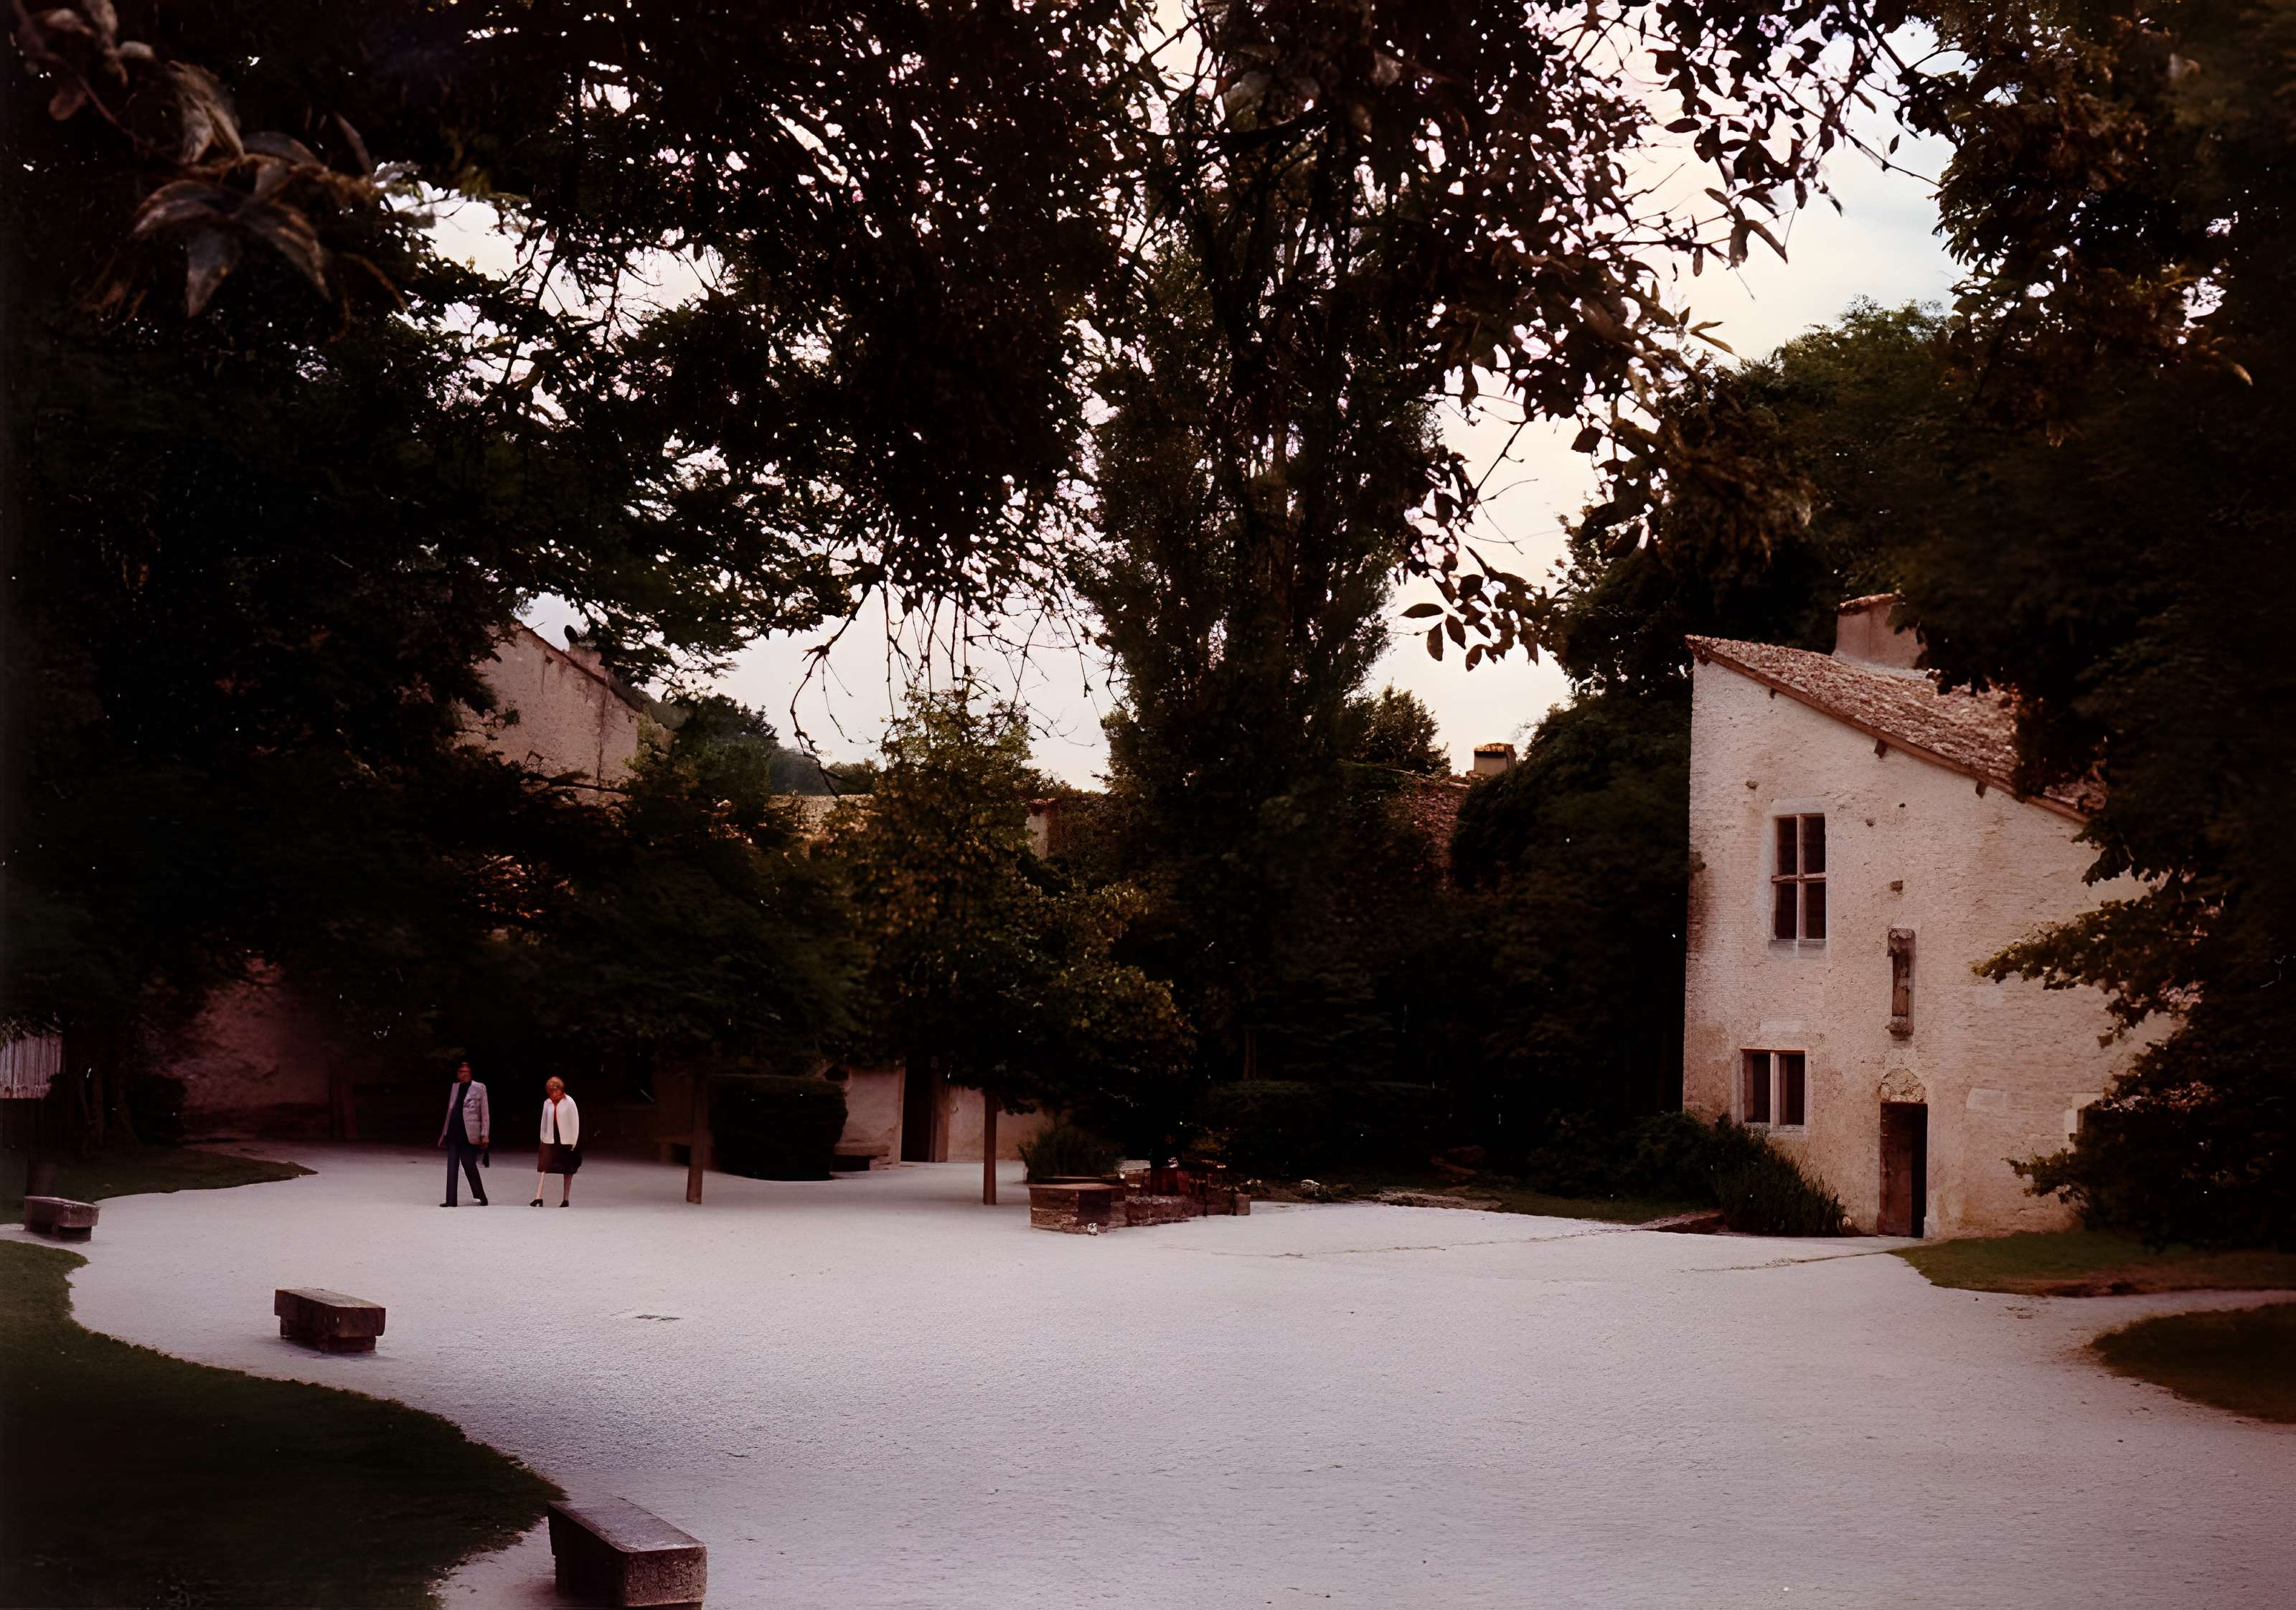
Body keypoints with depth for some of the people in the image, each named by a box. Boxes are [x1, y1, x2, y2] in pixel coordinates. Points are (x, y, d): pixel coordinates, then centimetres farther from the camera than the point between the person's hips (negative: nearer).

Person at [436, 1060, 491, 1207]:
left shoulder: (479, 1088, -1)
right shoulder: (455, 1087, 14)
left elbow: (484, 1113, -2)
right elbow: (450, 1111, 18)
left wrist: (484, 1135, -8)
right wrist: (444, 1133, 16)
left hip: (469, 1134, -5)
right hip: (454, 1133, 5)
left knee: (470, 1166, -3)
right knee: (452, 1167, 1)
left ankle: (481, 1197, 13)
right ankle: (451, 1200, 2)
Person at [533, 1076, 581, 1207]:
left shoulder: (569, 1102, -9)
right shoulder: (547, 1103, 2)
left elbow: (575, 1122, -7)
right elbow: (544, 1122, 11)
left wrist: (573, 1142, -8)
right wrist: (543, 1138, 8)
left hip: (566, 1140, -3)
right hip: (550, 1140, 3)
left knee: (568, 1171, 6)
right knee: (543, 1167, -10)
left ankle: (566, 1199, 14)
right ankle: (538, 1197, -14)